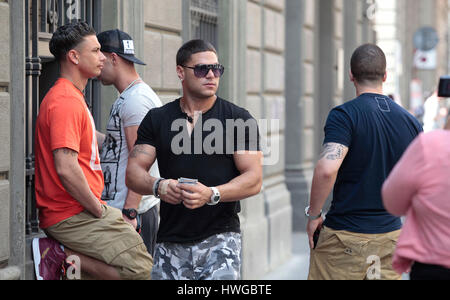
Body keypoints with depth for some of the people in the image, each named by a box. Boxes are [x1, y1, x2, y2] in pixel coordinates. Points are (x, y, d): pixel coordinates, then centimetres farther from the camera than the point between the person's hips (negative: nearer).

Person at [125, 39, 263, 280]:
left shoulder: (238, 119, 2)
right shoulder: (157, 119, 10)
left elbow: (254, 180, -5)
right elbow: (133, 172, 5)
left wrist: (211, 194, -21)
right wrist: (157, 185, -17)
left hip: (220, 239, -3)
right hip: (170, 240, 3)